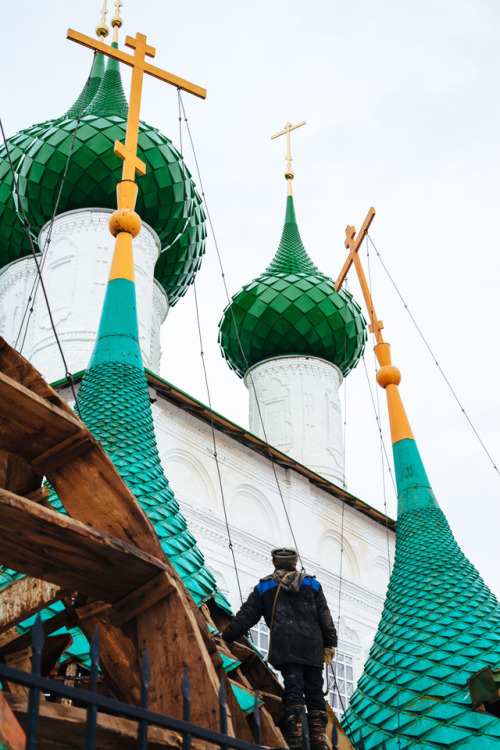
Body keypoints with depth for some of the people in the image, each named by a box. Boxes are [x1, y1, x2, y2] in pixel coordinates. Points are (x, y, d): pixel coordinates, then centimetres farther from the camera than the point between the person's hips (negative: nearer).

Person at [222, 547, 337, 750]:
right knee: (314, 691, 5)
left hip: (285, 647, -2)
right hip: (312, 647, 2)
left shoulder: (265, 586, 13)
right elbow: (325, 617, 13)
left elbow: (246, 616, 12)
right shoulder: (311, 584, 17)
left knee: (293, 689, -7)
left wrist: (225, 637, 20)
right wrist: (329, 644, 16)